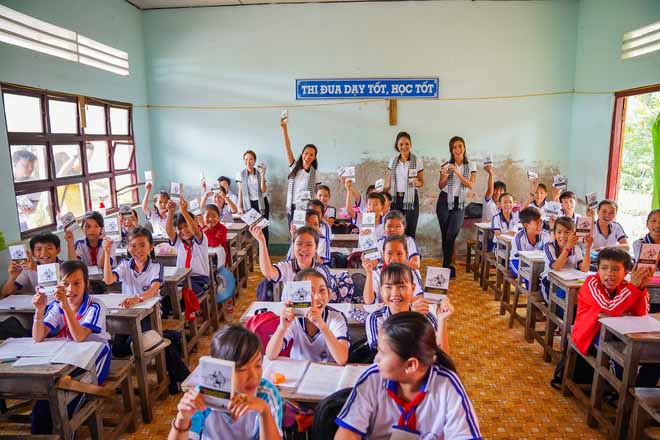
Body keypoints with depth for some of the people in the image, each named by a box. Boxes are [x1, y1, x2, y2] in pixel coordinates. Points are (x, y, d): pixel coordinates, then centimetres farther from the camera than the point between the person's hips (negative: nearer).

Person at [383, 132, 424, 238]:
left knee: (410, 232, 0)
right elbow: (388, 183, 9)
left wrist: (417, 183, -20)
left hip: (411, 198, -2)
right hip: (396, 198, 3)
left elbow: (421, 182, 2)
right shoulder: (393, 160, 5)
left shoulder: (417, 160, -4)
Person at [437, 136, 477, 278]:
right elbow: (441, 186, 1)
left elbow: (471, 185, -10)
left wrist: (457, 173, -21)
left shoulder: (471, 165, 2)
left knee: (451, 235, -8)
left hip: (459, 204, -1)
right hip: (444, 202, 1)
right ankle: (448, 265, 15)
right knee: (445, 235, 4)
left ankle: (446, 265, 2)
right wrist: (444, 175, -20)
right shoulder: (446, 165, 2)